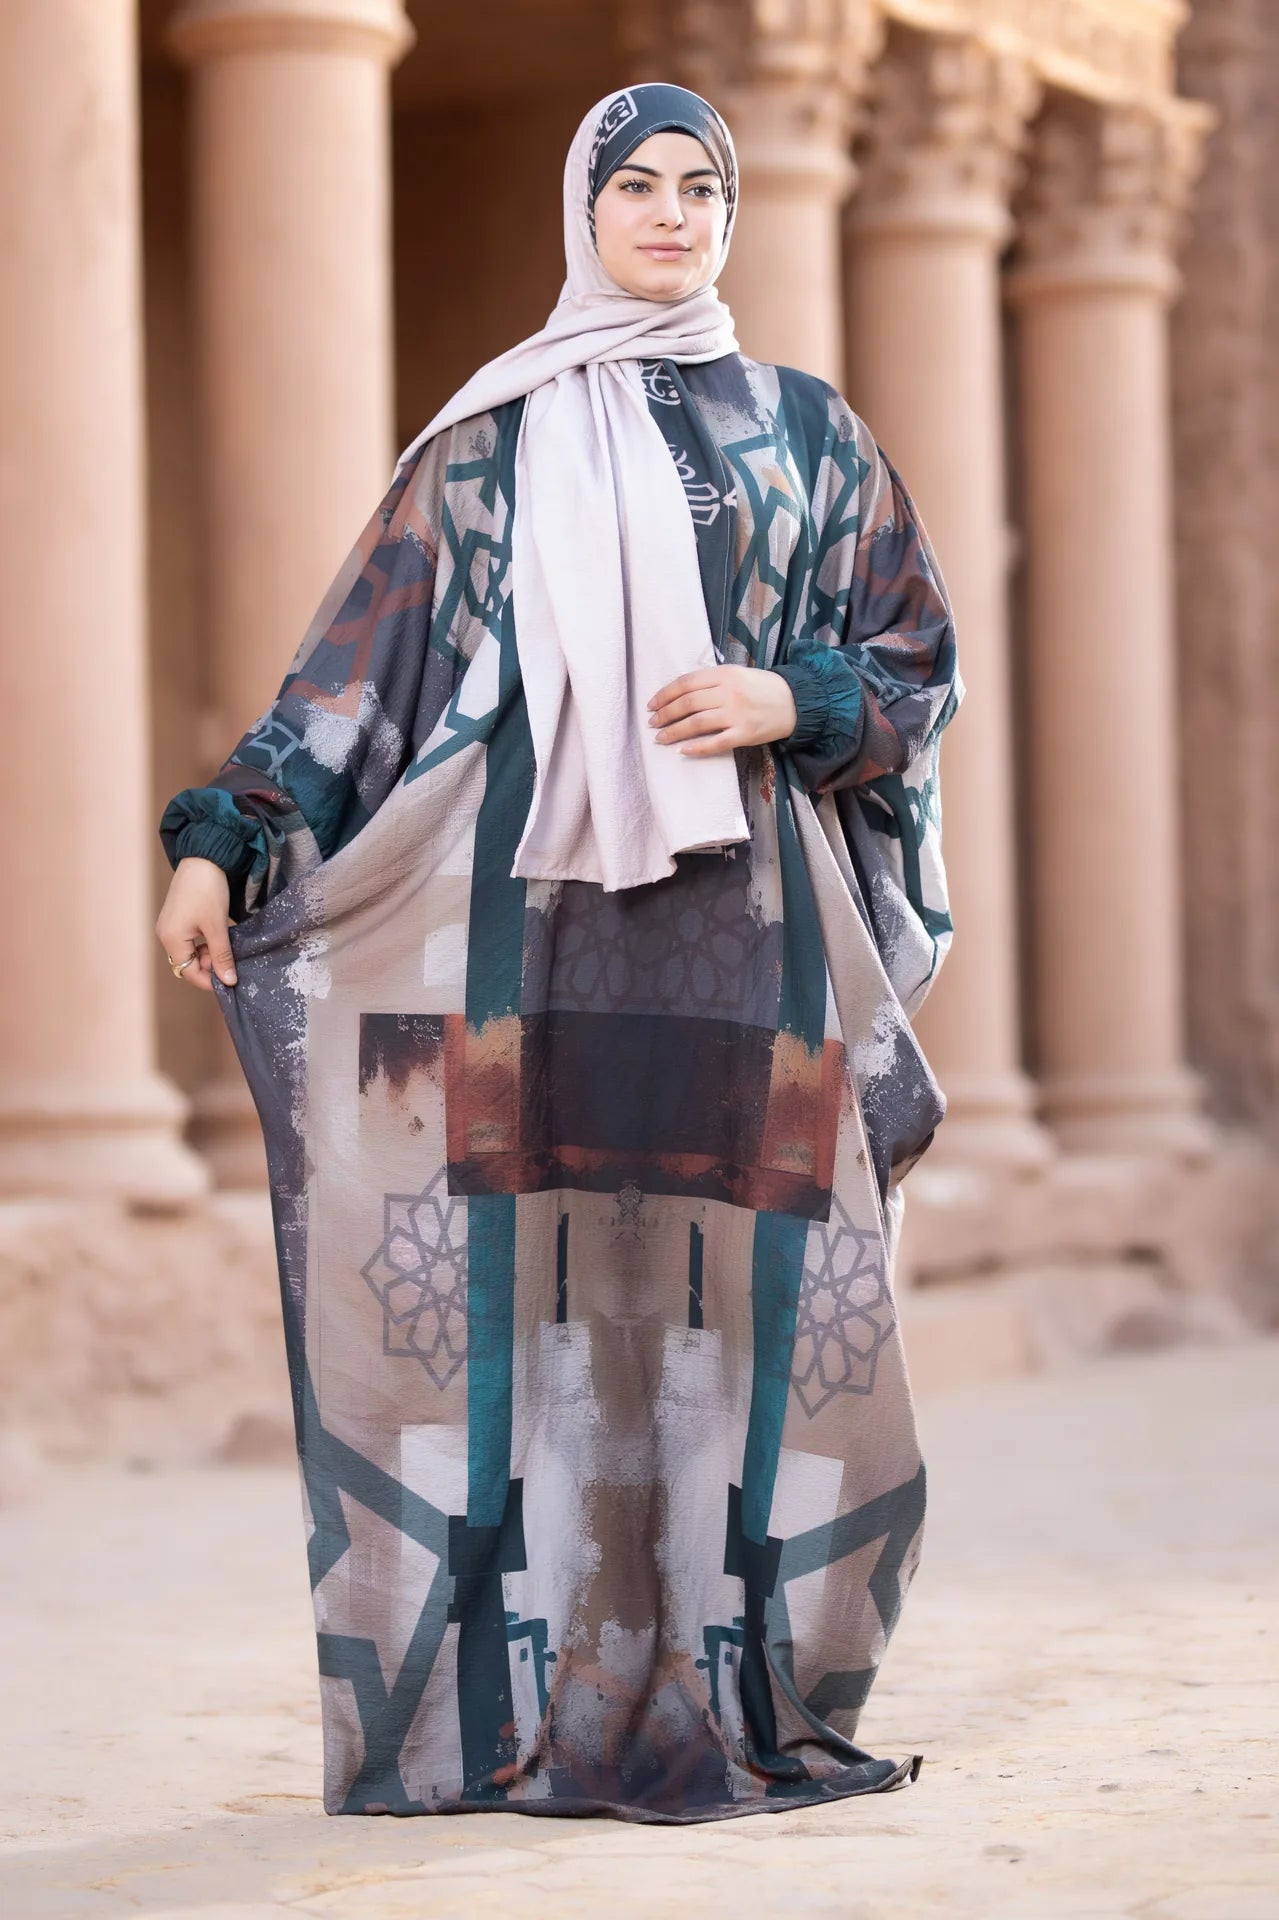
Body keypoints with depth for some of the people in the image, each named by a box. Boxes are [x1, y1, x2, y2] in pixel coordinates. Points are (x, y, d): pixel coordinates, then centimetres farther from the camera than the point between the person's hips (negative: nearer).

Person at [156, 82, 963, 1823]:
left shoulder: (808, 433, 12)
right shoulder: (491, 443, 12)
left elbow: (919, 666, 11)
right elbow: (359, 664, 7)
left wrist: (791, 703, -9)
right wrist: (223, 839, -2)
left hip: (745, 915, 0)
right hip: (530, 913, 0)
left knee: (736, 1277, -4)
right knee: (531, 1269, -6)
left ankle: (736, 1688, 1)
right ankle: (523, 1695, -2)